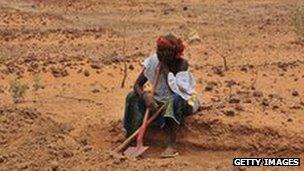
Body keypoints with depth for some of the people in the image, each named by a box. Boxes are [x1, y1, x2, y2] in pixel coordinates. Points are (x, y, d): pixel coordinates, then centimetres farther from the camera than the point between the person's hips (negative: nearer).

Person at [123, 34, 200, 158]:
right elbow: (137, 84, -11)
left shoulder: (182, 64, -21)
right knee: (133, 97, -14)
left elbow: (174, 90, -33)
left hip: (183, 102, -4)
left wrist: (166, 69, -28)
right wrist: (145, 95, -32)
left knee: (174, 99, -39)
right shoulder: (153, 61, -12)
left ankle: (171, 145, -42)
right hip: (161, 102, 4)